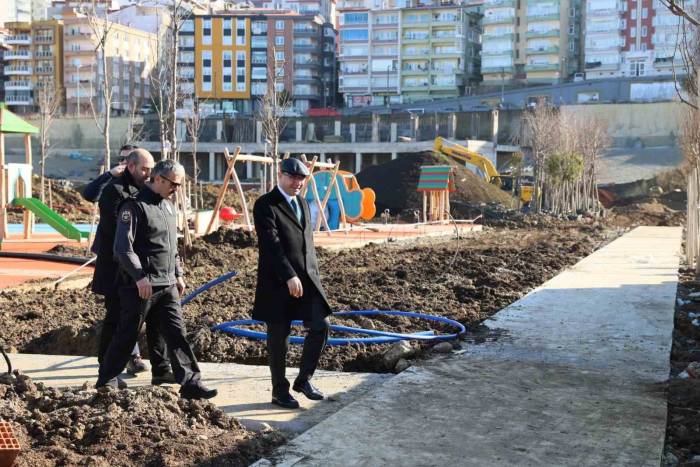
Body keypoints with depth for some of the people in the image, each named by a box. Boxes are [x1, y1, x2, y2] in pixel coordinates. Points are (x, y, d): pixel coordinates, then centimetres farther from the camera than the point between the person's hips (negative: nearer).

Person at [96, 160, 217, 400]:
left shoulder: (169, 206, 15)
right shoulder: (135, 206, -11)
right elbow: (123, 247, -17)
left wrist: (178, 274, 19)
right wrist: (140, 277, -22)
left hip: (167, 286, 7)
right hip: (140, 286, -7)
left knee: (176, 334, 3)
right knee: (126, 335, 4)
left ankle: (190, 383, 5)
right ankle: (106, 383, 19)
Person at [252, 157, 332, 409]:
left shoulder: (302, 203, 16)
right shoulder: (265, 205, -9)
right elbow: (271, 244, -19)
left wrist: (314, 273, 16)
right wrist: (289, 277, -25)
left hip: (307, 278, 7)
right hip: (278, 282, -7)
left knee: (321, 326, -1)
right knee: (278, 337, 3)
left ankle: (303, 379, 16)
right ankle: (279, 391, 17)